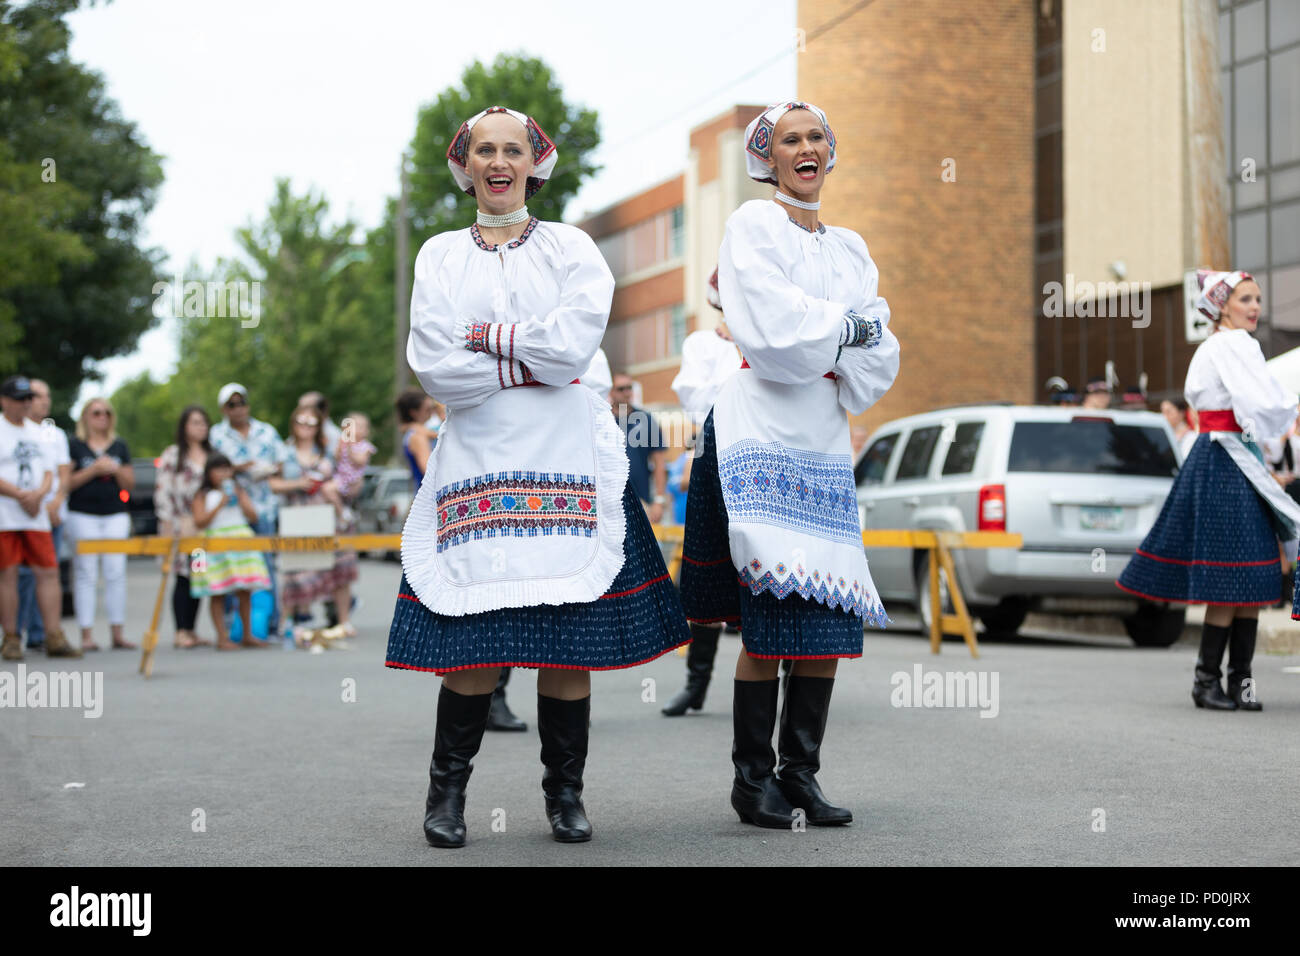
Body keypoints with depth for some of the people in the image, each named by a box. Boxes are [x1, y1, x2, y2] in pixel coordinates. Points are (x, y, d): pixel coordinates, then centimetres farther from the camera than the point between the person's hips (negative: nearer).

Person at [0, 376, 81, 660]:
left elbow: (48, 471, 14)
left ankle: (54, 637, 0)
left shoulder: (36, 431, 16)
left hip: (36, 516, 5)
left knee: (48, 572, -1)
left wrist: (39, 493, -6)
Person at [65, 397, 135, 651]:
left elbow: (130, 485, 13)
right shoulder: (75, 446, 3)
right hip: (83, 515, -3)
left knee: (116, 573, -1)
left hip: (116, 516, 3)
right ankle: (87, 635, -1)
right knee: (86, 575, -4)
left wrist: (116, 469, -6)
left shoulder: (120, 447, 13)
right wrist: (93, 470, -12)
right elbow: (66, 482, -3)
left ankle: (117, 633, 4)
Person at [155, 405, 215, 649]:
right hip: (181, 526, -5)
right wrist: (168, 523, -11)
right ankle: (181, 631, -4)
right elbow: (162, 491, -4)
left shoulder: (212, 455, 16)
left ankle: (191, 630, 10)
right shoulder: (172, 455, 1)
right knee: (184, 577, -7)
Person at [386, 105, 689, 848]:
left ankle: (566, 792, 8)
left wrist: (484, 339, -4)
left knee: (566, 631, -4)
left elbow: (572, 345, -8)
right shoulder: (441, 257, 12)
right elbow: (435, 368, -3)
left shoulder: (571, 249, 10)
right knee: (473, 636, -6)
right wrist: (530, 359, -4)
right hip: (478, 459, 0)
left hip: (564, 461, 0)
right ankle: (448, 790, 7)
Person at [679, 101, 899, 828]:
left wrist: (807, 331, -9)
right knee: (771, 612, -11)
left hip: (826, 438, 6)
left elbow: (880, 359, 6)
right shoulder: (753, 224, 2)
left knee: (832, 614, 0)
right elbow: (772, 332, -12)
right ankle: (752, 777, -2)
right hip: (762, 432, -6)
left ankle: (801, 773, 8)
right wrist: (847, 325, -2)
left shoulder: (850, 248, 19)